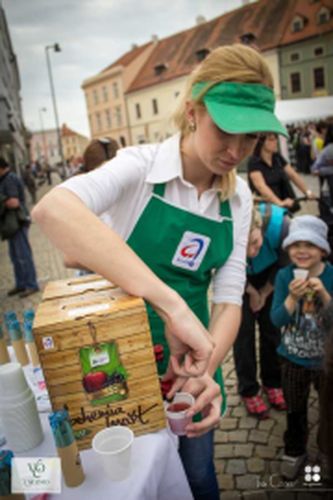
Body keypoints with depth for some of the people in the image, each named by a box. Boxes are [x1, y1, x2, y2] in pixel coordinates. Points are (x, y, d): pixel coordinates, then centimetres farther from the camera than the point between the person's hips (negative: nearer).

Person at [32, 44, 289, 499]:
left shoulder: (239, 197, -4)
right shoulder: (142, 164, -19)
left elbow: (229, 297, -5)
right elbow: (52, 209, -40)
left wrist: (208, 368, -24)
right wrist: (171, 305, -47)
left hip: (189, 352, 4)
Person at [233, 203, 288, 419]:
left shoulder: (280, 223, -40)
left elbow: (285, 264, -16)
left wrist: (264, 293, -7)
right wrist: (251, 292, -6)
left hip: (269, 276, 1)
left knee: (272, 327, 6)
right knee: (244, 330, -2)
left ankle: (273, 382, 28)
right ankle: (248, 390, 17)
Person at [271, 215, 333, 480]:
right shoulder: (285, 275, -14)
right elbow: (277, 320, -16)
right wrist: (293, 297, -31)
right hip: (293, 359, 1)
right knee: (295, 411, 20)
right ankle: (295, 452, 43)